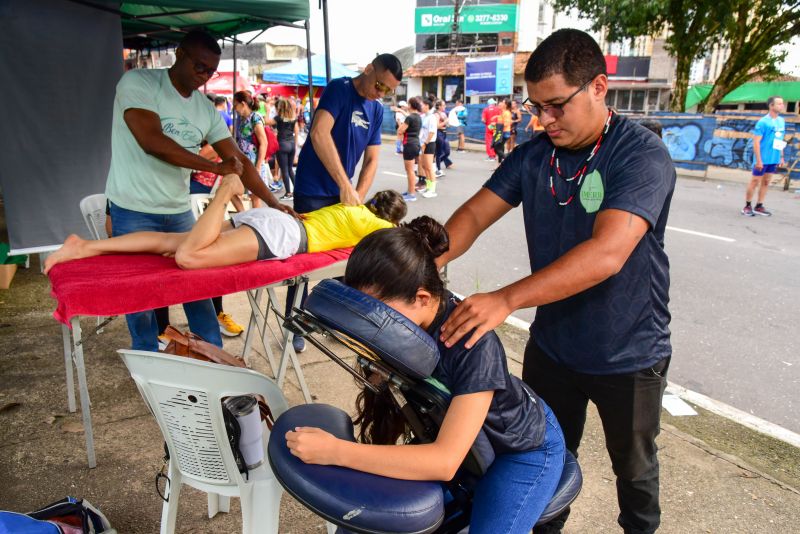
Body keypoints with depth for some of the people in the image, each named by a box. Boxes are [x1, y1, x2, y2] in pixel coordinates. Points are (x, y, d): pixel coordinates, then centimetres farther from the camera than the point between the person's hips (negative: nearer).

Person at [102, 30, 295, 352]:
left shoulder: (206, 109, 6)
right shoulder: (138, 82, -10)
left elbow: (238, 159, 4)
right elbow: (152, 141, -23)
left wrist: (272, 202, -7)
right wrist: (215, 167, -22)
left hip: (179, 211, 5)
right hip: (133, 211, -5)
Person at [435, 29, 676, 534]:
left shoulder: (643, 155, -23)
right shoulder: (533, 156, -5)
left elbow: (607, 253, -36)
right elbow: (474, 215, -11)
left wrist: (505, 299, -43)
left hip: (628, 355, -3)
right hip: (551, 345, 4)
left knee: (633, 465, 22)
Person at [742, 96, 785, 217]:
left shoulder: (781, 121, 9)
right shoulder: (763, 122, -12)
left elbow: (780, 140, 18)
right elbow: (756, 142, -14)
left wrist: (781, 157, 15)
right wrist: (758, 160, -18)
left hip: (774, 159, 7)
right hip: (763, 159, -7)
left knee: (766, 182, 10)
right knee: (755, 181, 1)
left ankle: (759, 206, 17)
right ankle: (747, 206, 10)